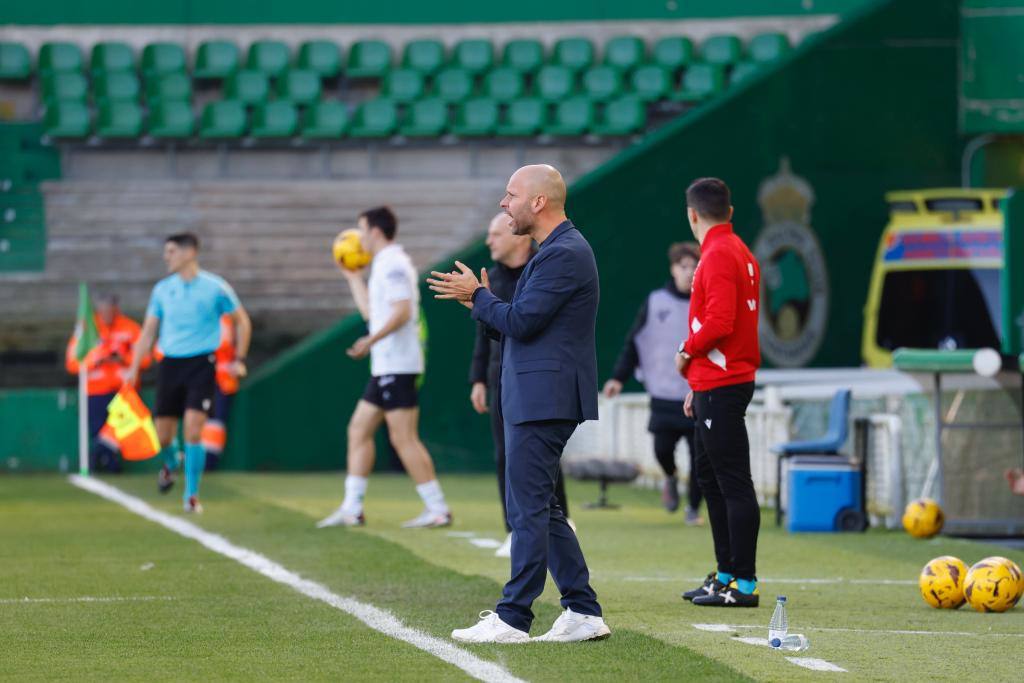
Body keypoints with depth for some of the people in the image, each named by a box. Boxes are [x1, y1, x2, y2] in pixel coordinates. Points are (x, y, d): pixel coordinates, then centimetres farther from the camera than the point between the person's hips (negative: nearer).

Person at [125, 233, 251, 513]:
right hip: (170, 364, 3)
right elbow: (148, 331, 13)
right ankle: (171, 464, 41)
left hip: (201, 364, -3)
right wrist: (134, 368, 7)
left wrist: (239, 360, 4)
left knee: (193, 432, -15)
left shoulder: (215, 288, -3)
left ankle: (191, 495, -4)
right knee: (163, 435, 6)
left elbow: (242, 321, 9)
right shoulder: (163, 289, 6)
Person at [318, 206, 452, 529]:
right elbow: (369, 311, 28)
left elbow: (402, 312, -23)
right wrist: (353, 277, 31)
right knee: (359, 430, 11)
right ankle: (351, 509, 13)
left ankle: (437, 509, -8)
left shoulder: (393, 264, -12)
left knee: (404, 438, -10)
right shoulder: (386, 264, 19)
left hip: (397, 366, -11)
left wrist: (372, 340, -30)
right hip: (385, 367, 11)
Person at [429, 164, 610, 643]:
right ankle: (583, 612, 14)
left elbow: (521, 322, -19)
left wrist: (477, 296, -5)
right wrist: (482, 300, 10)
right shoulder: (558, 250, 18)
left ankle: (513, 618, -3)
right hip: (537, 400, 11)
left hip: (543, 401, -11)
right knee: (540, 508, 12)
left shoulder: (564, 254, -15)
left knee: (529, 509, -6)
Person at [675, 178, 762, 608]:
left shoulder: (719, 256, -15)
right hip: (714, 383, 10)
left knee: (733, 483, -9)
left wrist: (687, 352, -7)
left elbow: (719, 323, -25)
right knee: (710, 477, 17)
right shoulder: (739, 253, 16)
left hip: (721, 386, -10)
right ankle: (726, 575, 23)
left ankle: (744, 584, -10)